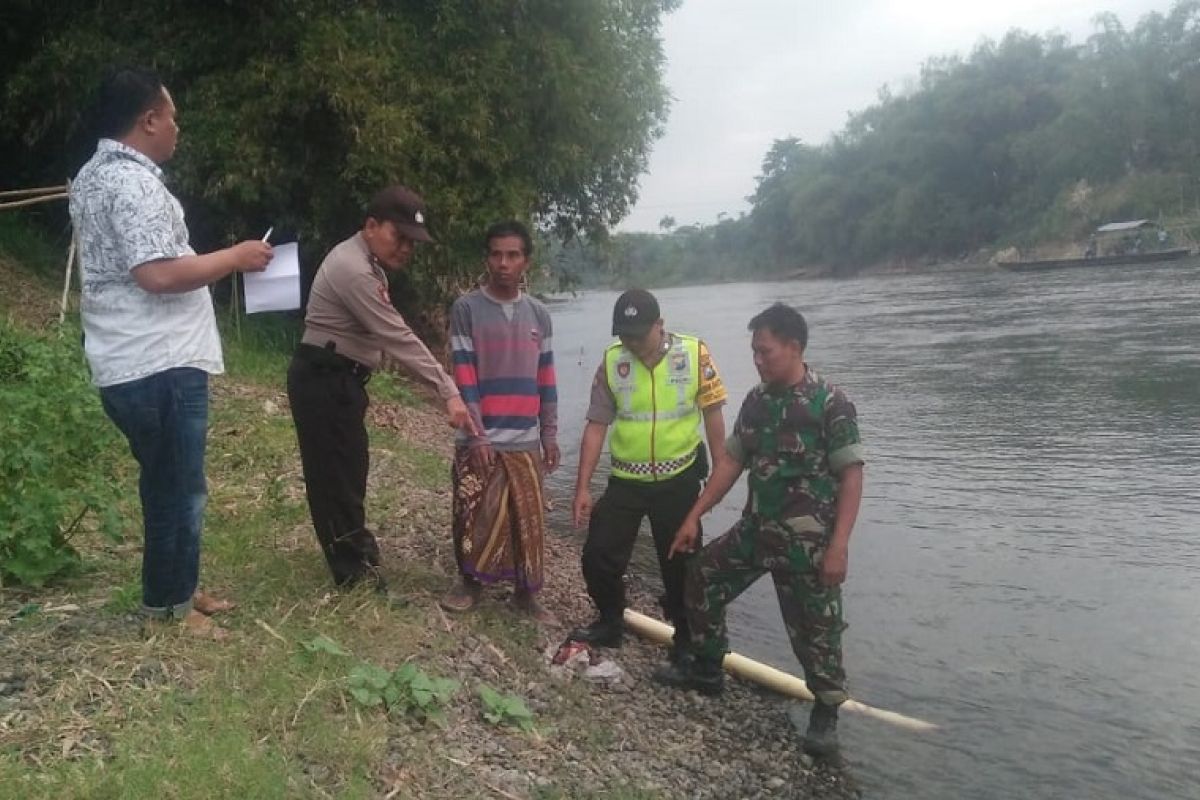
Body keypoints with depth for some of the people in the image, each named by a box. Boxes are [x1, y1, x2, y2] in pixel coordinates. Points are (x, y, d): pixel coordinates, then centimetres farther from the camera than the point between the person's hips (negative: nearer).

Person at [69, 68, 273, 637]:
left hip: (133, 363, 11)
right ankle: (169, 605, 15)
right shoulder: (132, 182, -18)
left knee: (169, 484, 19)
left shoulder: (94, 176, 17)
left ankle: (176, 591, 31)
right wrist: (235, 257, -15)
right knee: (178, 489, 2)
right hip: (159, 366, -11)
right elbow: (158, 274, -27)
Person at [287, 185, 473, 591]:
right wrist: (449, 392, -27)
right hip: (322, 380, -10)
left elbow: (385, 335, 11)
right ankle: (353, 568, 11)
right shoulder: (353, 269, -23)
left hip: (338, 378, 10)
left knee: (348, 468, 19)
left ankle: (354, 548, 34)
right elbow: (399, 338, -27)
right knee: (337, 473, 0)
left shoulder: (367, 264, 11)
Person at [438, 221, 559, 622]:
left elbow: (546, 379, 11)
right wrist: (477, 436, -13)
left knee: (528, 521, 7)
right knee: (475, 520, 4)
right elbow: (464, 379, -8)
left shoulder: (539, 314, 8)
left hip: (526, 441, 3)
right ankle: (470, 581, 25)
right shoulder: (466, 308, -4)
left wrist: (550, 434, 9)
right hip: (479, 440, -3)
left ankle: (526, 592, 21)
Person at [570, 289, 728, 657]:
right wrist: (582, 487, -5)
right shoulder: (611, 362, -7)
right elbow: (596, 426, -3)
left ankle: (688, 639, 31)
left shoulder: (695, 354, -11)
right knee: (599, 556, 5)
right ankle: (610, 623, 31)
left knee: (680, 564, 10)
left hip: (679, 480, -2)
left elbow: (712, 416, -3)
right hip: (626, 480, 2)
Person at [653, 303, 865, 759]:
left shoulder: (829, 402, -14)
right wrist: (694, 517, 9)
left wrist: (838, 545, -21)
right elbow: (732, 462, 11)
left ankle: (826, 713, 26)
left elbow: (851, 475, -15)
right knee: (703, 578, 14)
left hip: (807, 538, -7)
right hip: (756, 527, 7)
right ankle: (706, 668, 33)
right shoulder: (757, 400, 5)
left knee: (814, 627, 3)